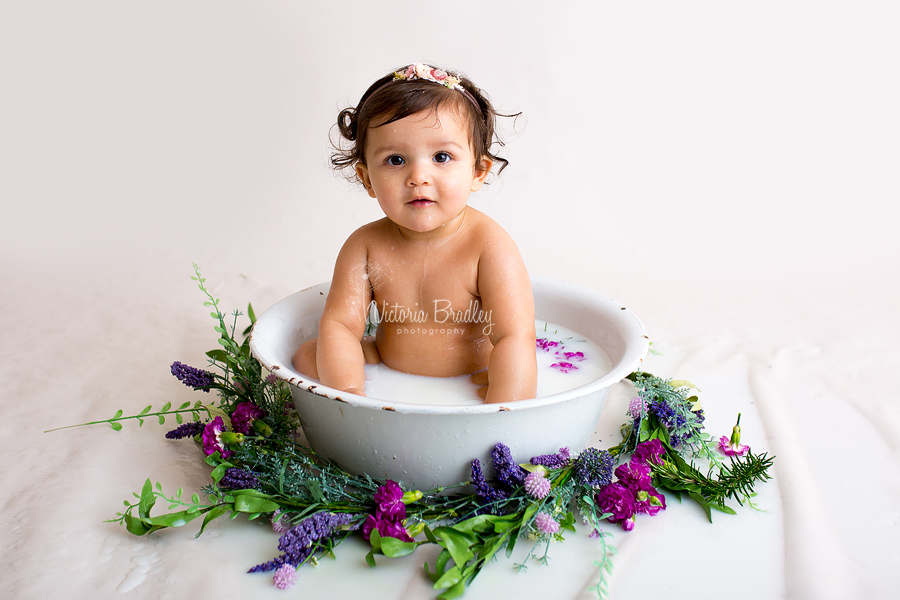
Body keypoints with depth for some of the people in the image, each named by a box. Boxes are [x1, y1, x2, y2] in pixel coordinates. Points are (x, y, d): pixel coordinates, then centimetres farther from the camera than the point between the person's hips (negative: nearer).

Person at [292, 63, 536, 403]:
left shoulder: (489, 247, -22)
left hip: (473, 380, -3)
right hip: (387, 374, 4)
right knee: (307, 357, -9)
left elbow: (514, 338, -27)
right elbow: (339, 324, -13)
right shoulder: (365, 247, -11)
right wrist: (349, 394, -30)